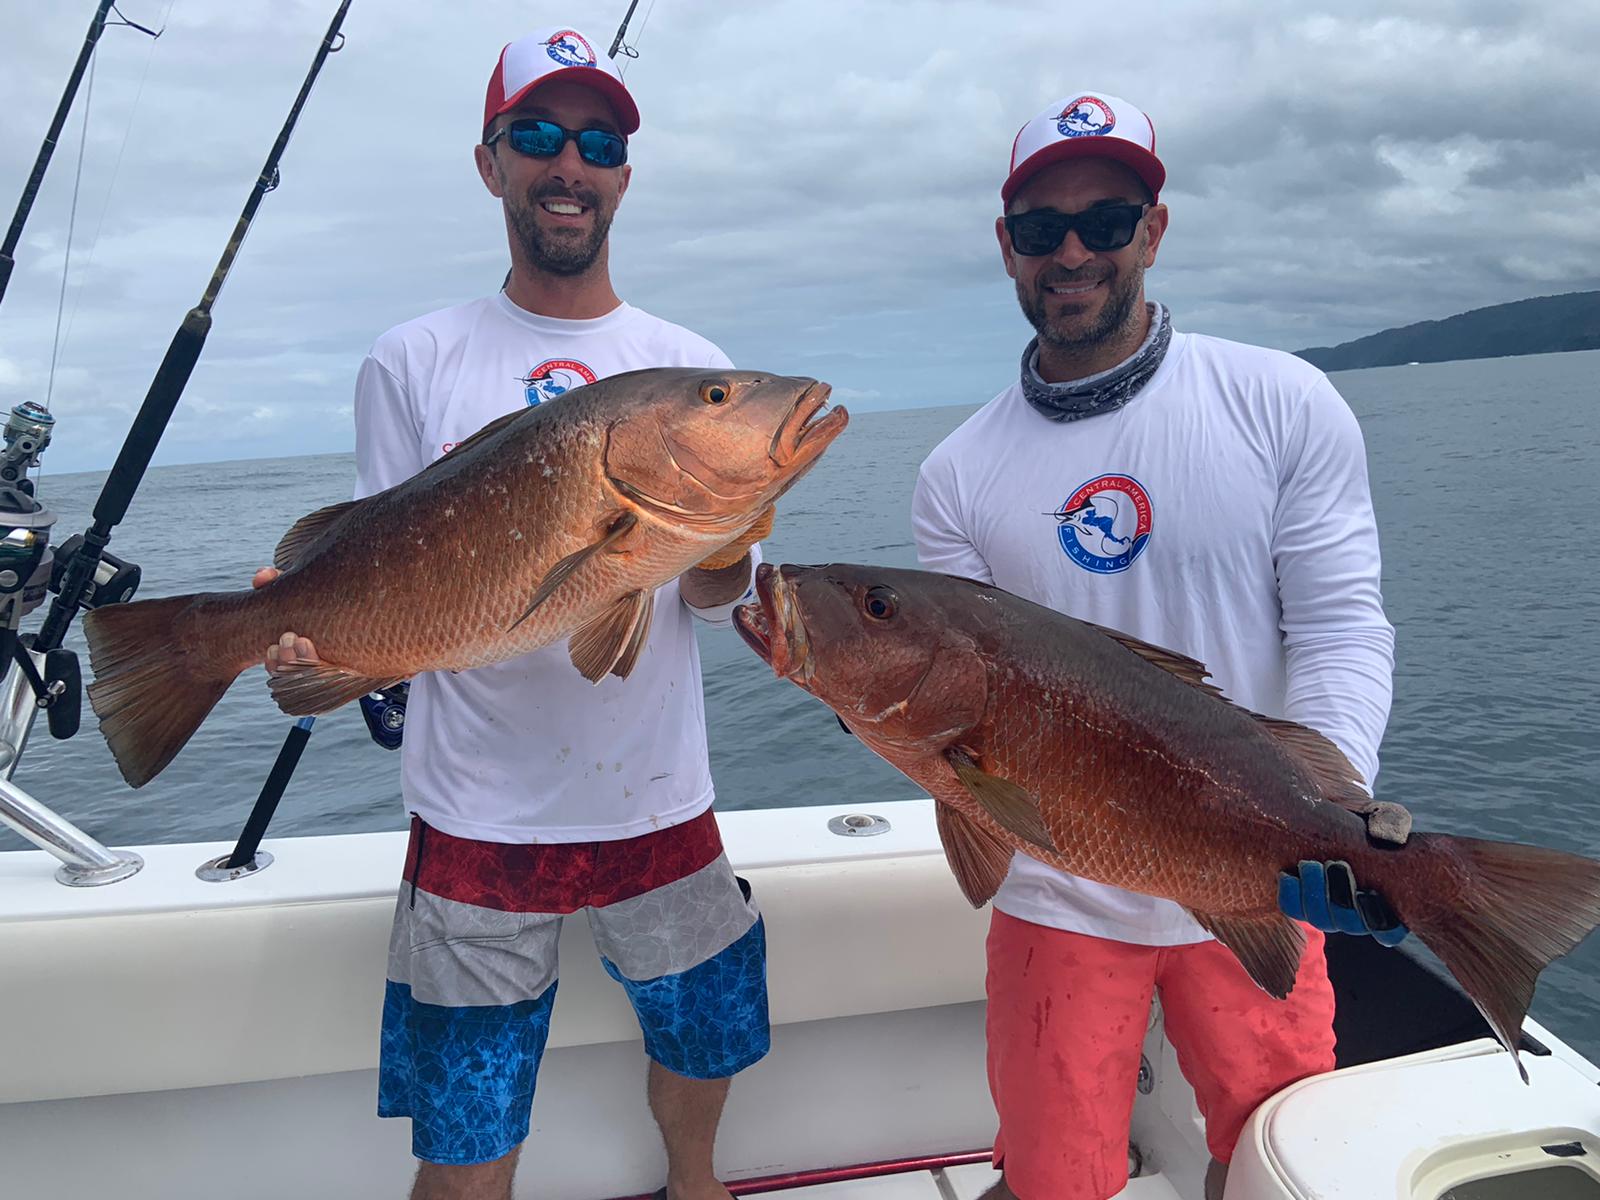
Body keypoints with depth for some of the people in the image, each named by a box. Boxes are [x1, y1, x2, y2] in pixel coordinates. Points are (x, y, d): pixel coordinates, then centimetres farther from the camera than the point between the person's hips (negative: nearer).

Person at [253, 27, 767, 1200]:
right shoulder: (414, 363, 0)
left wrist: (724, 553, -20)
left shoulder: (692, 368, 4)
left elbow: (713, 599, 3)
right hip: (480, 812, -1)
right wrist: (315, 630, -20)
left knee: (702, 1050, 20)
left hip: (658, 800, 2)